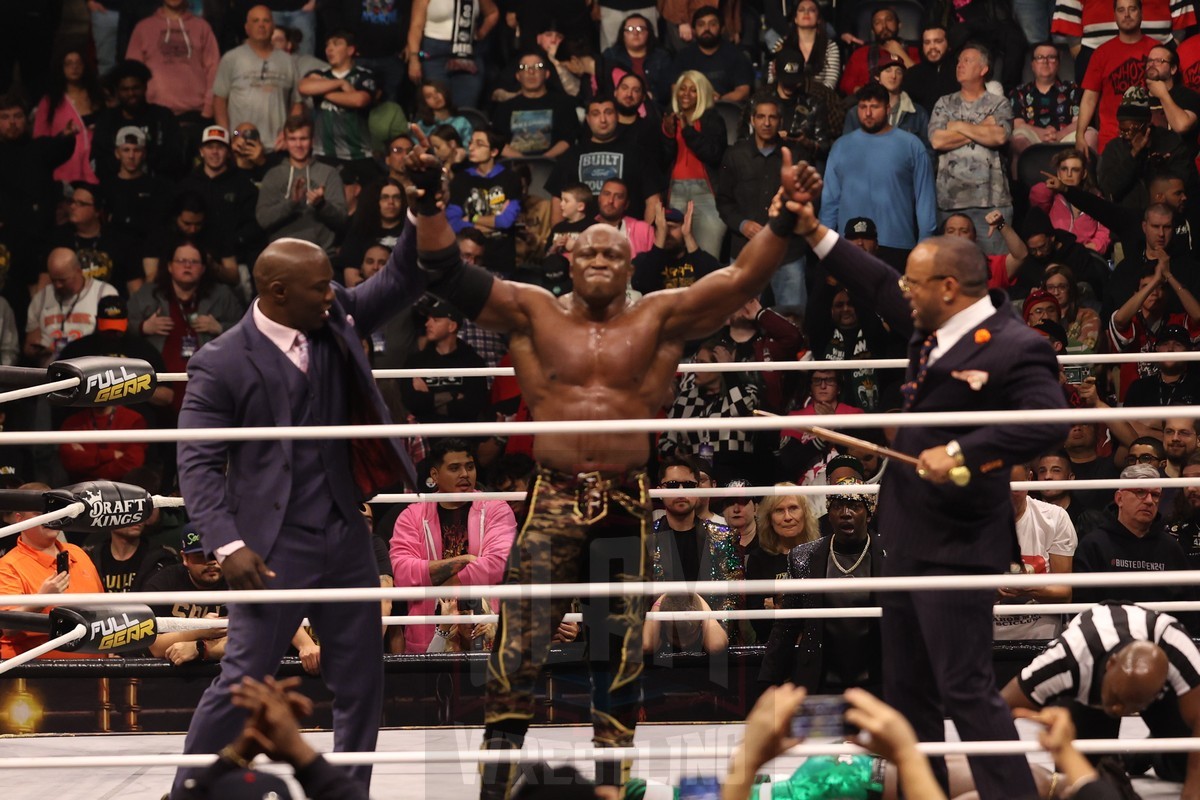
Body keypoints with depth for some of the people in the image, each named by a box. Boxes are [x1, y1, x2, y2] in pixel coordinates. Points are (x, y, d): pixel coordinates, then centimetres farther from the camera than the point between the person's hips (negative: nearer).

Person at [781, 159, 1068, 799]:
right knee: (906, 689, 16)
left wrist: (963, 452, -33)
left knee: (965, 690, -10)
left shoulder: (1014, 347, -18)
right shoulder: (932, 329, 8)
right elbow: (877, 287, 22)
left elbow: (1048, 422, -30)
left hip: (957, 547, -10)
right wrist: (813, 233, 19)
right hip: (909, 537, 10)